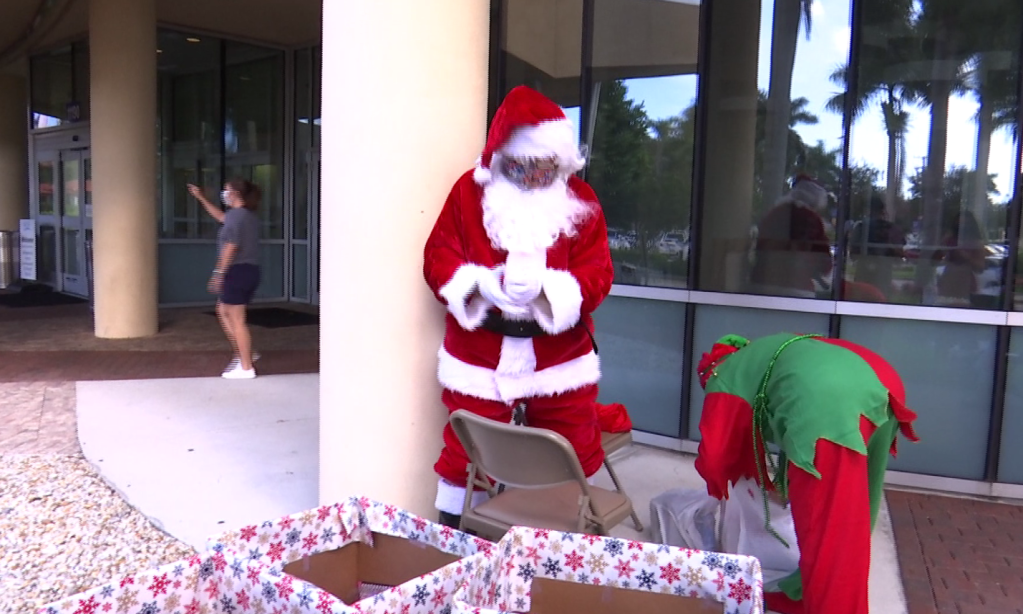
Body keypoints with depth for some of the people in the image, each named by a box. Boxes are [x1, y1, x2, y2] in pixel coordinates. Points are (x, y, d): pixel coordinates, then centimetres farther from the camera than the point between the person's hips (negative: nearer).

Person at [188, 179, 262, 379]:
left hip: (237, 271, -10)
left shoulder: (236, 215, -13)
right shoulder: (249, 215, 16)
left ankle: (246, 368, 1)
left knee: (237, 320, -4)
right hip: (249, 271, 10)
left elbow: (231, 247, -20)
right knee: (223, 311, 22)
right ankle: (245, 354, 19)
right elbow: (221, 217, 33)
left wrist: (218, 273, -18)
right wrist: (201, 198, 38)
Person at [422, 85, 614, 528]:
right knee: (466, 457, 9)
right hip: (479, 355, -1)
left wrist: (546, 285, -24)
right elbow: (437, 257, -2)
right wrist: (479, 282, -22)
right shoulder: (470, 190, 0)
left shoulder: (580, 200, 1)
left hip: (560, 360, 1)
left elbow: (597, 273, -5)